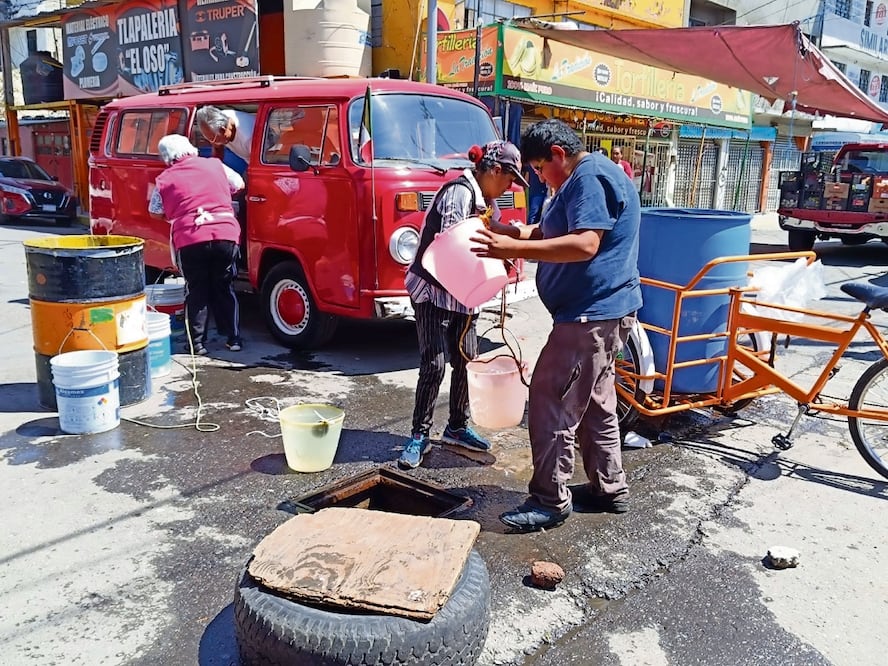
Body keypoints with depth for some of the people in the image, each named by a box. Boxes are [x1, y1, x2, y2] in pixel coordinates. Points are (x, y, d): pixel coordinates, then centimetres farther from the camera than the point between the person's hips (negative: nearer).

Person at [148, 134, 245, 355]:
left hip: (190, 240, -2)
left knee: (197, 291, 12)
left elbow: (155, 211, 17)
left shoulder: (164, 179, 8)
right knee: (224, 289, 16)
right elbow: (238, 184, 27)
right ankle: (234, 339, 17)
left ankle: (197, 343, 11)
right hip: (226, 235, 2)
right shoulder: (215, 165, 13)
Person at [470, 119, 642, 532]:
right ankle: (609, 489, 28)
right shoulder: (588, 177, 19)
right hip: (602, 312, 11)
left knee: (551, 402, -7)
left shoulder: (590, 177, -15)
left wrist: (514, 249, -29)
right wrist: (511, 233, 9)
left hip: (591, 314, -11)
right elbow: (550, 233, 24)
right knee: (595, 403, 17)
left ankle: (550, 501, 2)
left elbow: (584, 244, -27)